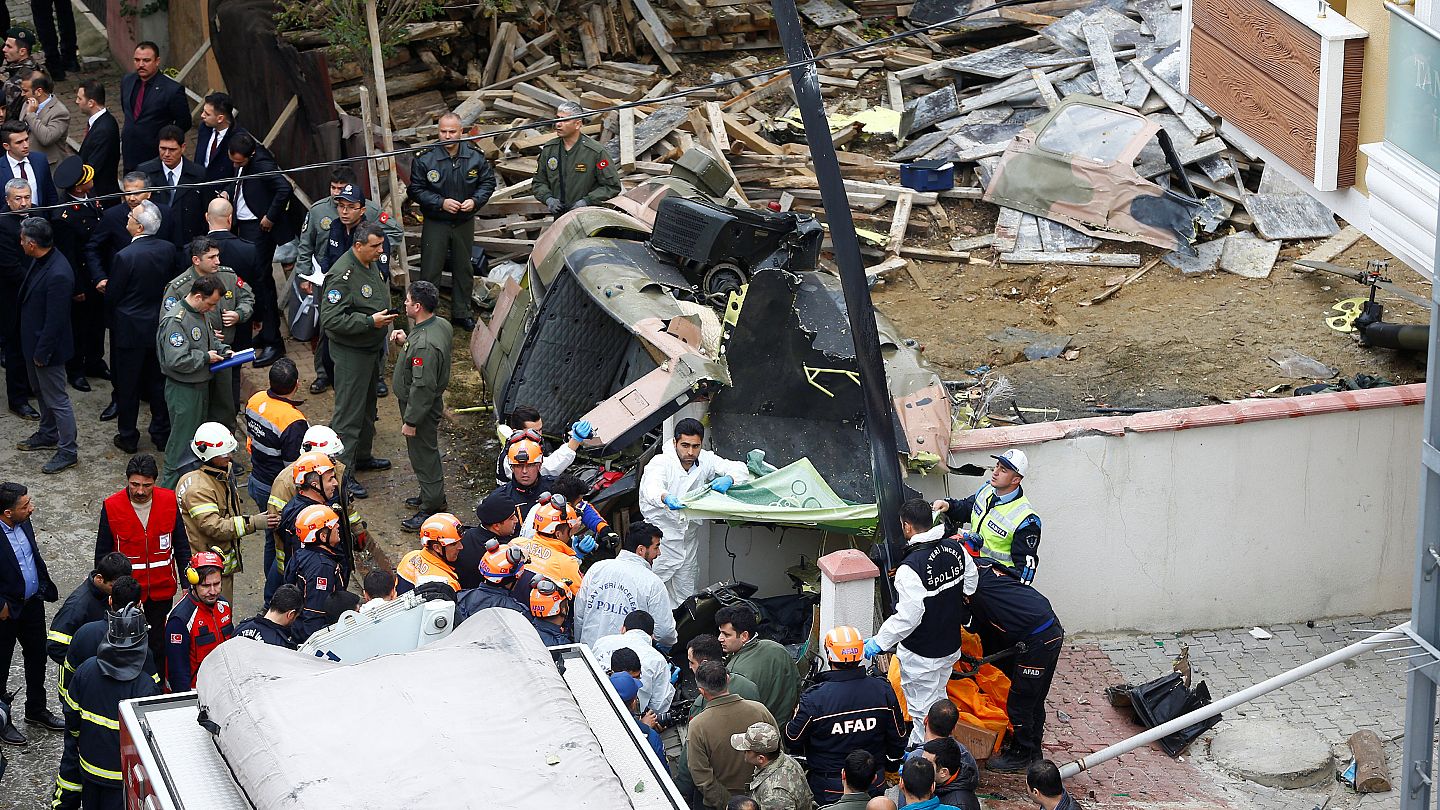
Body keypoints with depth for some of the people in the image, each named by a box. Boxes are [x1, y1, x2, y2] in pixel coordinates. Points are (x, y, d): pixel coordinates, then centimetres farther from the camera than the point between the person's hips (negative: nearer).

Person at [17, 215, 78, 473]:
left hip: (48, 346, -10)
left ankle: (68, 451, 18)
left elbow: (55, 321, -27)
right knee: (42, 392, 26)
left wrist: (42, 353, -18)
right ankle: (47, 435, 45)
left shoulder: (58, 275, -33)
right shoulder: (40, 260, -3)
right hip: (33, 340, 10)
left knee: (57, 400, 5)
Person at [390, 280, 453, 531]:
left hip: (421, 406, -10)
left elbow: (423, 386, -30)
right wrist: (406, 341, 0)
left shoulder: (424, 344, -33)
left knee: (424, 455, 4)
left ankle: (432, 508, 16)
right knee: (427, 452, 24)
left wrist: (411, 421, -21)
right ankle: (432, 496, 39)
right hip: (433, 401, 10)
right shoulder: (441, 324, -3)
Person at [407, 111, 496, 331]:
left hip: (465, 222, 3)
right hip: (435, 224, -3)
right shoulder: (425, 159, -14)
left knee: (463, 269, 15)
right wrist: (441, 203, -19)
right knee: (430, 271, -2)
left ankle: (461, 313, 29)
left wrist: (475, 201, -11)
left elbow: (488, 182, 6)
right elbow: (416, 190, -8)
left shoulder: (475, 157, -6)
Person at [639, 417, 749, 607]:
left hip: (689, 539, 5)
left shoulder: (705, 460, -2)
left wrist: (728, 479, -25)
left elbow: (740, 468, 0)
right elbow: (652, 487, -36)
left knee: (685, 598, 10)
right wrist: (666, 498, -60)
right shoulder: (661, 463, -17)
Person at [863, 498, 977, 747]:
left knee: (921, 708, 8)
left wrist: (879, 642, -16)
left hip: (921, 656, -8)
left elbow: (907, 617, -28)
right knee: (938, 700, 26)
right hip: (951, 646, 8)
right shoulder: (956, 549, -6)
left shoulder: (910, 568, -30)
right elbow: (970, 581, 11)